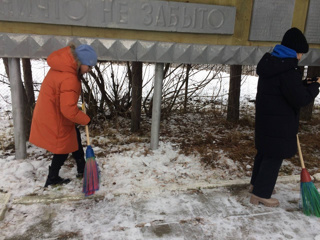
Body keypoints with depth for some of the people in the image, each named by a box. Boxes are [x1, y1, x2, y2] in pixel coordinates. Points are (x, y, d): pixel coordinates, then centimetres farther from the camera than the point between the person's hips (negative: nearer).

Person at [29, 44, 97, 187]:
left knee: (74, 136, 22)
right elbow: (69, 110, -32)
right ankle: (52, 179, 29)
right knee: (63, 147, 11)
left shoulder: (62, 66, -2)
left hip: (48, 113, 10)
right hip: (55, 119, -10)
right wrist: (86, 119, -16)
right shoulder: (69, 79, -32)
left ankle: (82, 168, 35)